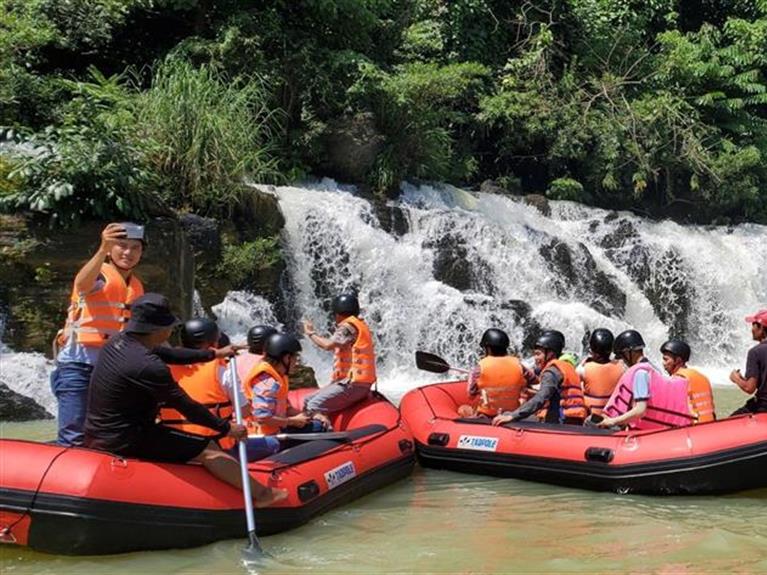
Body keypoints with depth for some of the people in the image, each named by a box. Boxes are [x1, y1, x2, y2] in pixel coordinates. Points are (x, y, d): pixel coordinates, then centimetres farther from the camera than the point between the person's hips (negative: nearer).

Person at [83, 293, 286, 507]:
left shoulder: (117, 342, 2)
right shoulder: (148, 366, -26)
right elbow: (186, 407, -19)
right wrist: (227, 428, -7)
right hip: (124, 443, -10)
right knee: (209, 450, -5)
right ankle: (261, 494, 3)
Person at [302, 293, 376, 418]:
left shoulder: (349, 326, -11)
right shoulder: (358, 324, 20)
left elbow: (328, 345, -22)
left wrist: (310, 333, -6)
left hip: (353, 384, -11)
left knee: (315, 406, -19)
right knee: (308, 401, 11)